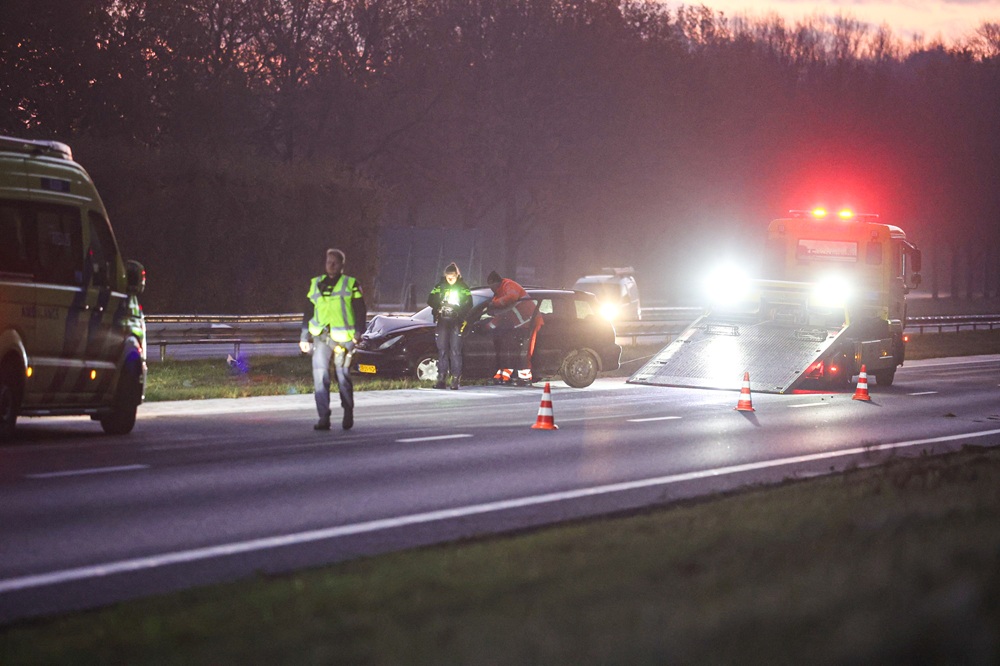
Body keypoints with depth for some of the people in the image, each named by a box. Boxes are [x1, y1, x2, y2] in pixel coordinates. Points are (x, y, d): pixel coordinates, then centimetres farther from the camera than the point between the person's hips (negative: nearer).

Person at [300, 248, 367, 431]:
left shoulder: (351, 284, 6)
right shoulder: (315, 284, 14)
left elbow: (361, 311, 4)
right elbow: (308, 312, 18)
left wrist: (358, 332, -9)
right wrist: (305, 337, 13)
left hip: (343, 337, -2)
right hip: (321, 336, 2)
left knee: (343, 376, 4)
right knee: (320, 374, -11)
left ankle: (348, 412, 26)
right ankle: (324, 417, -12)